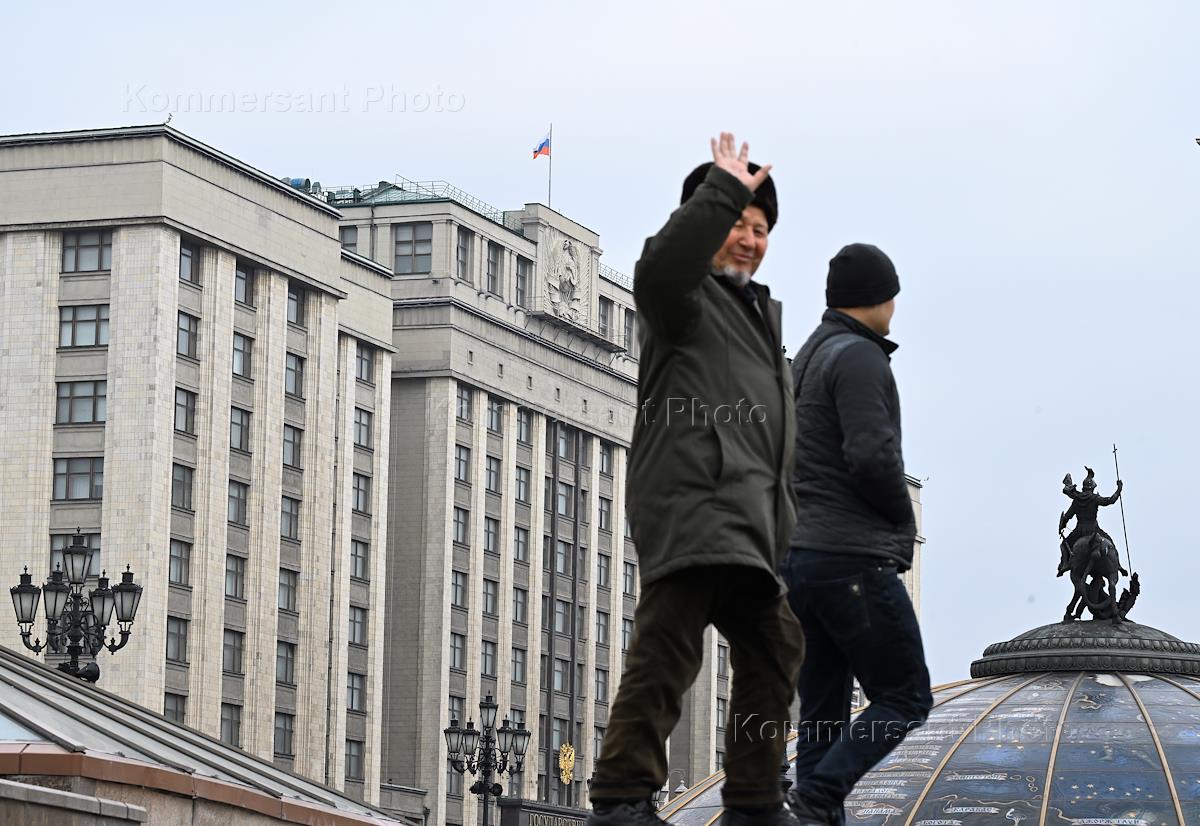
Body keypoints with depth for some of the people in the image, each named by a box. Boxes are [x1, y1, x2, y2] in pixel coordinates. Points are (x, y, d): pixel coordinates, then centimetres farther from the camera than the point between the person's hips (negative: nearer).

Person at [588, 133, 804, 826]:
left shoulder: (761, 314, 31)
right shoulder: (688, 298, 5)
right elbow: (660, 268, -23)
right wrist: (723, 190, -18)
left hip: (749, 521, 10)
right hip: (693, 502, -9)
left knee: (775, 650, 12)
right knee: (669, 645, -20)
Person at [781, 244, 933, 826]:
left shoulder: (804, 360, 19)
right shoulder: (859, 357, -10)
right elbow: (871, 456, -22)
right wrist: (903, 517, -3)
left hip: (800, 558, 9)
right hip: (854, 558, -9)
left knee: (823, 712, 6)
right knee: (904, 699, -5)